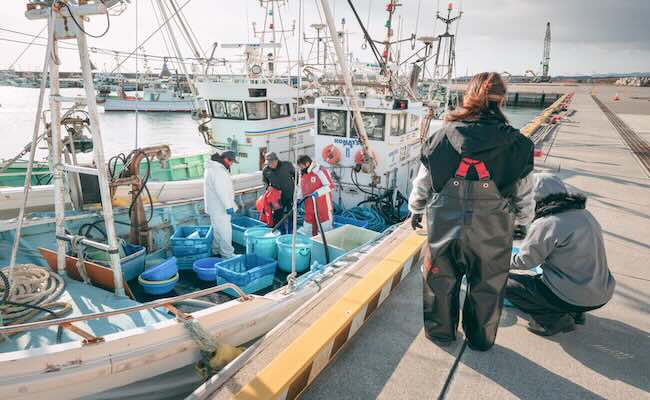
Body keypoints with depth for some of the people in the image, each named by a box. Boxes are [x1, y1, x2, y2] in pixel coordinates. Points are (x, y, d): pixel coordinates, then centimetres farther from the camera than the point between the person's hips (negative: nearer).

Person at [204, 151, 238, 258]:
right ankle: (227, 255, 2)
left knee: (218, 229, 21)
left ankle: (216, 250, 33)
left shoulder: (214, 167, 13)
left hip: (215, 205, 11)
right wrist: (229, 206, -25)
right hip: (219, 207, -11)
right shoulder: (218, 170, -22)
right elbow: (222, 191, -27)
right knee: (225, 231, -4)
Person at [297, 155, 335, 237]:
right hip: (310, 209, 8)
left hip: (323, 208, -8)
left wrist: (318, 192, -29)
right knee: (307, 230, 13)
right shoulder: (302, 174, 10)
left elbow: (330, 186, -19)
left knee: (325, 230, 1)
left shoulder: (320, 171, -15)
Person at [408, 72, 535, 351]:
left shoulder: (442, 137, -9)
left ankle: (440, 333, 40)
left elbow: (421, 184, 0)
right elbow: (524, 196, -2)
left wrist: (415, 210, 19)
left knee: (440, 282, 22)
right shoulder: (516, 145, -11)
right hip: (492, 236, 0)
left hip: (443, 230, 1)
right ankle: (481, 340, 41)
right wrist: (523, 220, 19)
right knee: (486, 288, 21)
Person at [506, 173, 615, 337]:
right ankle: (574, 312, 16)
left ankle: (556, 320, -2)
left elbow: (525, 261, -8)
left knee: (507, 284, -1)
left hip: (576, 297, -8)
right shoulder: (584, 214, 5)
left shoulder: (546, 224, -19)